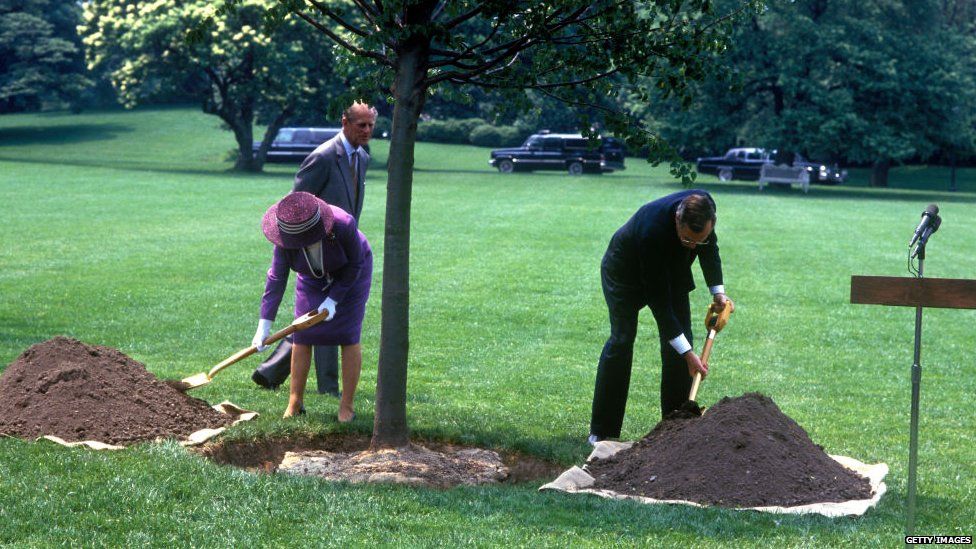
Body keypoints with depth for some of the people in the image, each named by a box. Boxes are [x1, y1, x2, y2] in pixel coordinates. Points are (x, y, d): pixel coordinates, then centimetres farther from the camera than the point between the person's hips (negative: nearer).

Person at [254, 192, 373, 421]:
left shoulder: (343, 225, -38)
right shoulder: (286, 239, -29)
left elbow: (354, 264, -22)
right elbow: (276, 278, -26)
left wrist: (333, 299, -24)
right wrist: (264, 325, -29)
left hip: (351, 273, -3)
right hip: (314, 276, 3)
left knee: (349, 336, -10)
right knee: (301, 335, -5)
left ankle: (347, 406, -2)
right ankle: (295, 402, 5)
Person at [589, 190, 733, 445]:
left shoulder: (705, 206, -27)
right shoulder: (652, 230, -43)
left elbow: (710, 246, 0)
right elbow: (658, 299, -37)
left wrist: (718, 291, -7)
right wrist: (687, 353, -36)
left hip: (670, 270, 6)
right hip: (626, 271, -6)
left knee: (678, 341, -4)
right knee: (622, 340, -13)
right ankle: (601, 431, -5)